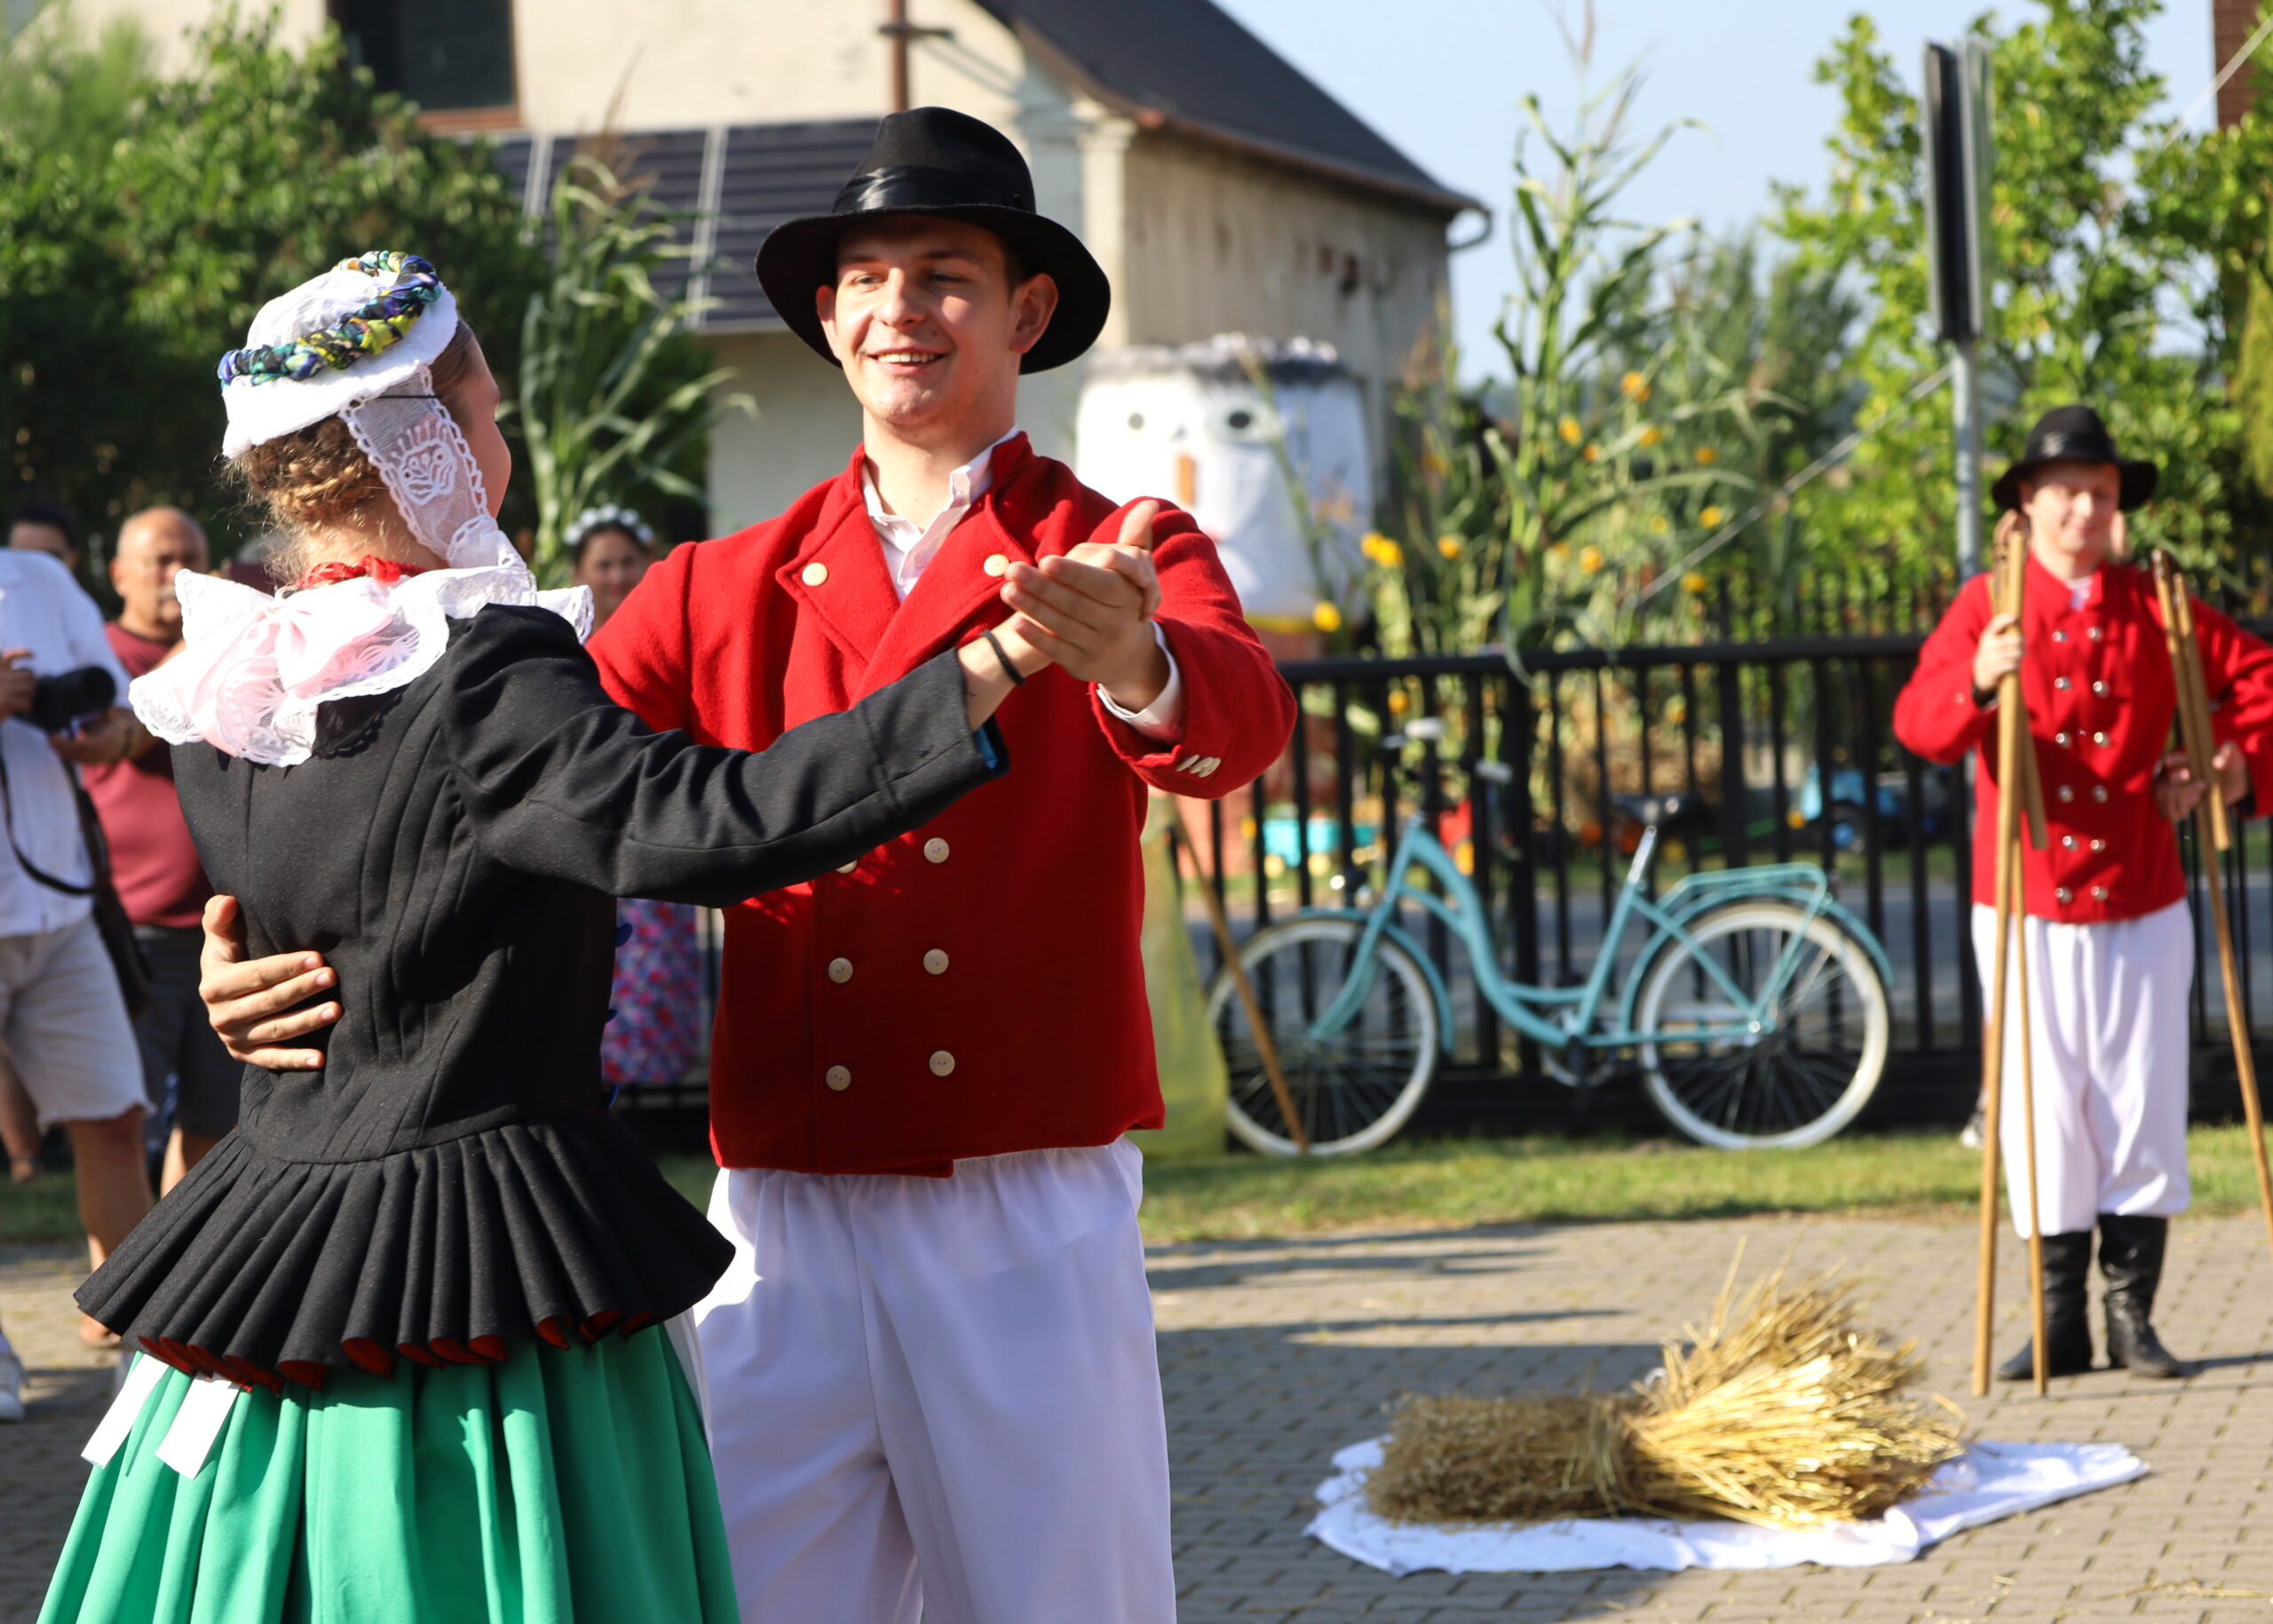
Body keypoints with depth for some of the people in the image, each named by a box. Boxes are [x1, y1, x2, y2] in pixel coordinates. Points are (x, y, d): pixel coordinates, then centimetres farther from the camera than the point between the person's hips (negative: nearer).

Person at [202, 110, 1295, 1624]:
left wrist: (1136, 669, -43)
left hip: (1033, 1228, -2)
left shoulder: (1121, 561, 4)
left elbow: (1245, 720, -18)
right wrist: (274, 940, -12)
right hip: (788, 1221, 2)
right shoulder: (727, 594, 12)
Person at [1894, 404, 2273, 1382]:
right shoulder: (1988, 607, 0)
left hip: (2141, 903, 1)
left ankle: (2132, 1317, 12)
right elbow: (1918, 721, -14)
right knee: (2043, 1112, 1)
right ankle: (2061, 1321, 10)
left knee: (2142, 1107, 2)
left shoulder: (2154, 606, 5)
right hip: (2026, 905, -1)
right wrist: (1978, 684, -33)